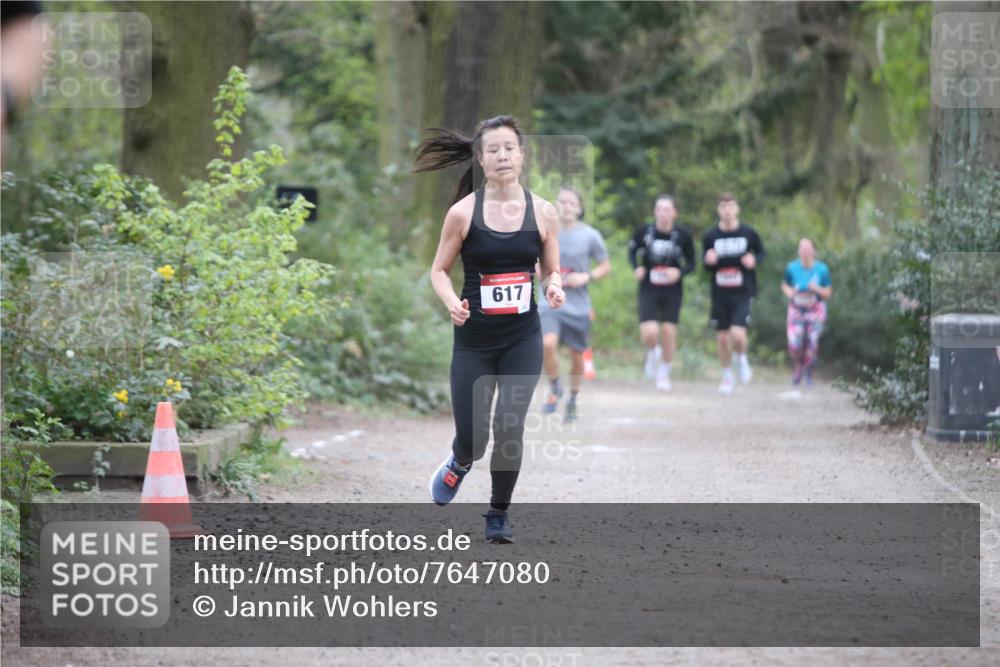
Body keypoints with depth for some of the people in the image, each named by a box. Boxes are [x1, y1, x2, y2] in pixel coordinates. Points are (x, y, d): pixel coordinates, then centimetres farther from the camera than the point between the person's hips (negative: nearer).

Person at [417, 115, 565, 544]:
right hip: (474, 339, -1)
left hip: (523, 338, 1)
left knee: (509, 428, -5)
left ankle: (499, 515, 16)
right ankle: (460, 462, 37)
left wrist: (554, 287, -14)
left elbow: (552, 270, 9)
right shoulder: (464, 212, -7)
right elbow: (439, 270, 2)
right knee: (472, 437, -1)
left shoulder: (542, 212, -1)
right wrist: (451, 301, -18)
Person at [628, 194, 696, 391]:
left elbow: (691, 263, 3)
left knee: (668, 332, 0)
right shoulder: (644, 232, -8)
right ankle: (652, 352, 23)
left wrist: (680, 272, -17)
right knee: (649, 333, -14)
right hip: (648, 291, 0)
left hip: (672, 292, 0)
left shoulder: (683, 236, -7)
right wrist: (636, 268, -8)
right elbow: (632, 250, 10)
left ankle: (664, 374, 22)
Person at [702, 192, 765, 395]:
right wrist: (709, 262, -14)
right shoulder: (710, 236, 1)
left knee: (738, 334, -18)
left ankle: (741, 358, 16)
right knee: (721, 338, 6)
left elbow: (761, 252, 13)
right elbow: (707, 267, 9)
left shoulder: (748, 233, -3)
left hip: (743, 293, -2)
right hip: (720, 294, 2)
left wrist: (754, 260, -9)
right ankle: (728, 376, 27)